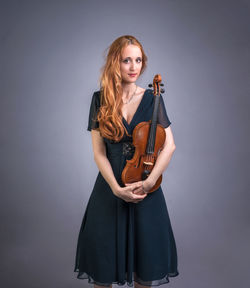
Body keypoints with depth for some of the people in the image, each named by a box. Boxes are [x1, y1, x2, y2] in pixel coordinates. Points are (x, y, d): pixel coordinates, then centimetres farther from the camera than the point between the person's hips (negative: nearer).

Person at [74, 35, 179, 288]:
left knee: (146, 254, 11)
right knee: (104, 253, 11)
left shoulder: (152, 98, 0)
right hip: (110, 185, 0)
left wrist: (150, 181, -15)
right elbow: (99, 153, -6)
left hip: (146, 186, 1)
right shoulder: (100, 99, -2)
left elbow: (169, 145, -4)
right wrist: (117, 188, -16)